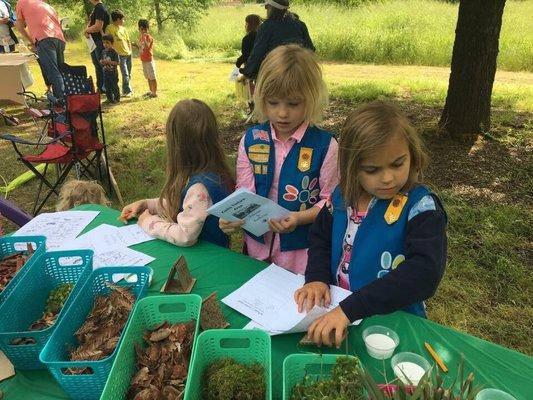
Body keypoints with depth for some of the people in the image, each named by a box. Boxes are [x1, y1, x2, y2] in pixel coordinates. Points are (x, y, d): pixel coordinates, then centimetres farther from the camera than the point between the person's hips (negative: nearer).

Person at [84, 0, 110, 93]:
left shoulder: (100, 9, -15)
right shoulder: (96, 8, 14)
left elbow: (98, 27, -24)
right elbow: (91, 23, 18)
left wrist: (86, 30, -9)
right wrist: (87, 30, -3)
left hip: (99, 42, -10)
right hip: (94, 42, 10)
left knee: (101, 66, -4)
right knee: (97, 65, 16)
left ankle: (104, 89, 3)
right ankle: (99, 87, 27)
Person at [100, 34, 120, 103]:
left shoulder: (114, 52, -13)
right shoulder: (103, 52, 8)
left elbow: (117, 62, -18)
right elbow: (102, 60, 18)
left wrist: (108, 62, -23)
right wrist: (102, 62, -6)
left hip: (113, 72, -7)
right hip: (106, 72, 7)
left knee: (114, 86, 0)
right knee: (107, 86, 11)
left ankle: (117, 98, 13)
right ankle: (109, 98, 22)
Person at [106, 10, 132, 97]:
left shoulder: (123, 28, 10)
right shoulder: (110, 28, -7)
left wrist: (130, 51, 10)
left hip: (128, 54, 6)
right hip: (120, 55, -6)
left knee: (129, 74, 12)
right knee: (125, 75, -7)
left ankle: (127, 90, 25)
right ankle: (127, 91, 5)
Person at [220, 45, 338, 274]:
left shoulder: (325, 145, -13)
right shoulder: (251, 140, -4)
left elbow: (330, 201, -8)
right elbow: (244, 194, -2)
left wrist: (299, 218, -25)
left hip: (303, 250, -3)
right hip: (258, 246, 3)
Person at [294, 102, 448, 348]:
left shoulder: (420, 207, -14)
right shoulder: (342, 196, -1)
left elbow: (425, 272, -25)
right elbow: (320, 237, 12)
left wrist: (350, 309, -31)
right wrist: (317, 278, -7)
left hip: (395, 319, -3)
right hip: (334, 308, 4)